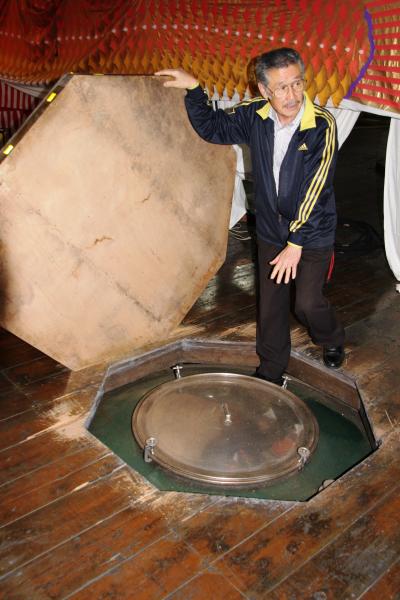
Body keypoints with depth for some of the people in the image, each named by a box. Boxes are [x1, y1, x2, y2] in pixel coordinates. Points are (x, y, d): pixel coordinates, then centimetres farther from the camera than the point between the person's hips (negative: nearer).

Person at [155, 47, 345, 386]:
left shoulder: (322, 126, -21)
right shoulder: (255, 116, -7)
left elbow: (315, 191, -24)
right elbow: (211, 128, 9)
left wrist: (296, 244, -26)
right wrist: (193, 89, -4)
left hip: (313, 233, -4)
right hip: (270, 230, 4)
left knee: (308, 303, -3)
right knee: (271, 302, 12)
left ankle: (333, 341, 34)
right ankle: (271, 369, 32)